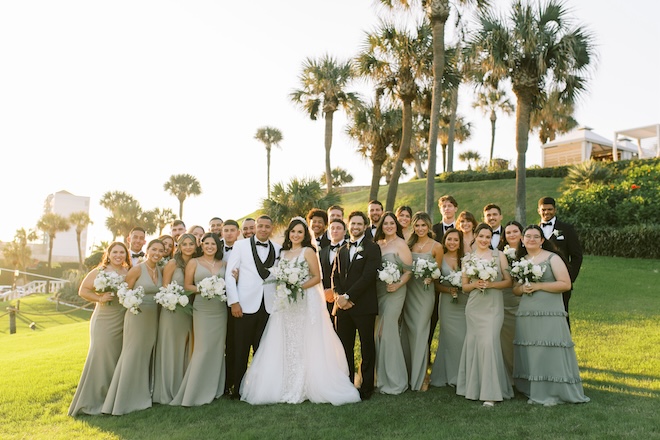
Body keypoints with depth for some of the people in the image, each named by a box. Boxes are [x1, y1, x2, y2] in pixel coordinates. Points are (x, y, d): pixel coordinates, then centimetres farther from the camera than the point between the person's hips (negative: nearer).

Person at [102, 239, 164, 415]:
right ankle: (123, 399, 7)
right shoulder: (137, 269, -11)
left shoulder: (160, 271, 7)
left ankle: (141, 395, 26)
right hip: (137, 316, -6)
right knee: (132, 356, -3)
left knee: (146, 356, 14)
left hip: (154, 318, 6)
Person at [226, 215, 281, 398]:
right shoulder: (241, 245, 4)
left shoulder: (278, 249, 10)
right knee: (241, 350, 4)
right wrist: (234, 302, -6)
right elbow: (230, 275, 1)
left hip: (269, 306, 2)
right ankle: (237, 388, 18)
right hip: (245, 305, -2)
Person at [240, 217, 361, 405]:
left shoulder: (308, 251, -2)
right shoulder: (283, 253, 14)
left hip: (306, 303, -5)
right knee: (286, 345, 5)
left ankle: (303, 387, 6)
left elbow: (317, 277, -6)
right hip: (286, 304, 5)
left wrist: (299, 287, -17)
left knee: (305, 345, -2)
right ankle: (287, 388, 13)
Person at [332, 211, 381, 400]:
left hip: (363, 306, -5)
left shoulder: (372, 248, -3)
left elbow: (368, 276, -13)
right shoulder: (342, 250, 17)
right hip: (343, 306, 5)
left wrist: (348, 296, -15)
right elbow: (335, 275, 12)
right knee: (345, 347, 10)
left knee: (367, 348, 5)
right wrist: (339, 296, -6)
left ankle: (366, 388, 14)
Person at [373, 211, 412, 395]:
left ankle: (394, 381, 7)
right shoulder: (378, 244, 12)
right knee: (378, 333, 9)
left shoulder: (401, 244, -6)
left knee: (387, 331, -6)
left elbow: (409, 270, -8)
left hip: (394, 292, -6)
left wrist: (398, 284, -20)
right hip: (377, 292, 6)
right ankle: (381, 377, 23)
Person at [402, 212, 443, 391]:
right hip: (408, 290, 4)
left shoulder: (436, 246, -1)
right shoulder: (409, 245, 9)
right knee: (408, 332, 6)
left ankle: (420, 377, 9)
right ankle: (409, 374, 18)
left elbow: (438, 272, 3)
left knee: (420, 332, -3)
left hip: (425, 291, -4)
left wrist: (430, 277, -16)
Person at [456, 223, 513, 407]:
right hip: (474, 306, 3)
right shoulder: (467, 259, 8)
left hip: (493, 306, -3)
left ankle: (491, 393, -7)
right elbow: (464, 286, 11)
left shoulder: (499, 255, 3)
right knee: (473, 342, 5)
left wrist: (491, 284, -12)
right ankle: (474, 387, 21)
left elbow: (508, 281, 4)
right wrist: (475, 284, -9)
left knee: (489, 342, -13)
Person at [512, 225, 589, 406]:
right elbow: (515, 289, 21)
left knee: (550, 351, -7)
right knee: (529, 353, 5)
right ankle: (535, 392, 14)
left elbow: (565, 284, -9)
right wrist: (522, 288, -3)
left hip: (550, 313, -5)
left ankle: (554, 393, 4)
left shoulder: (552, 258, 0)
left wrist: (538, 286, -13)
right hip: (526, 313, 5)